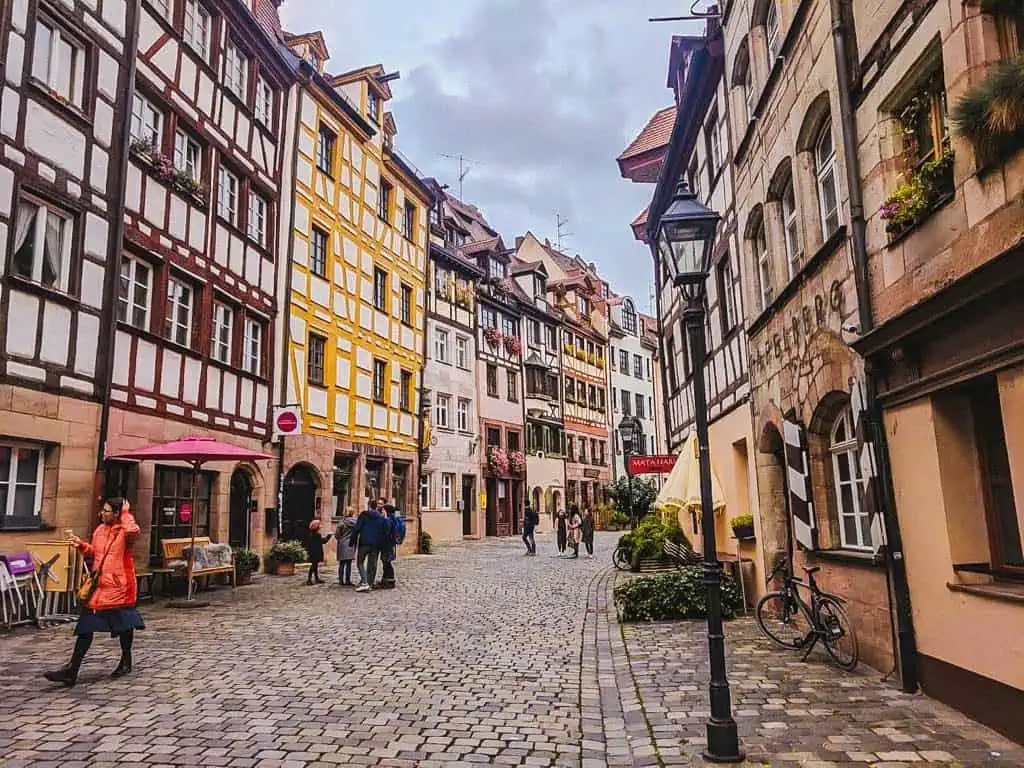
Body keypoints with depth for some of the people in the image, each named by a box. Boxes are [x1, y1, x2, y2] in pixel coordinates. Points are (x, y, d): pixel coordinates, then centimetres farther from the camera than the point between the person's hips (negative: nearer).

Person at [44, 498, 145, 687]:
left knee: (124, 625, 11)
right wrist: (81, 544, 2)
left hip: (120, 586, -6)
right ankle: (72, 670, 7)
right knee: (86, 627, 4)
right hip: (98, 586, 6)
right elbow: (93, 554, 20)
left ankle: (126, 662, 31)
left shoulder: (125, 531, -12)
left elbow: (133, 531, -38)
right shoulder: (99, 531, 10)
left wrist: (126, 514, -23)